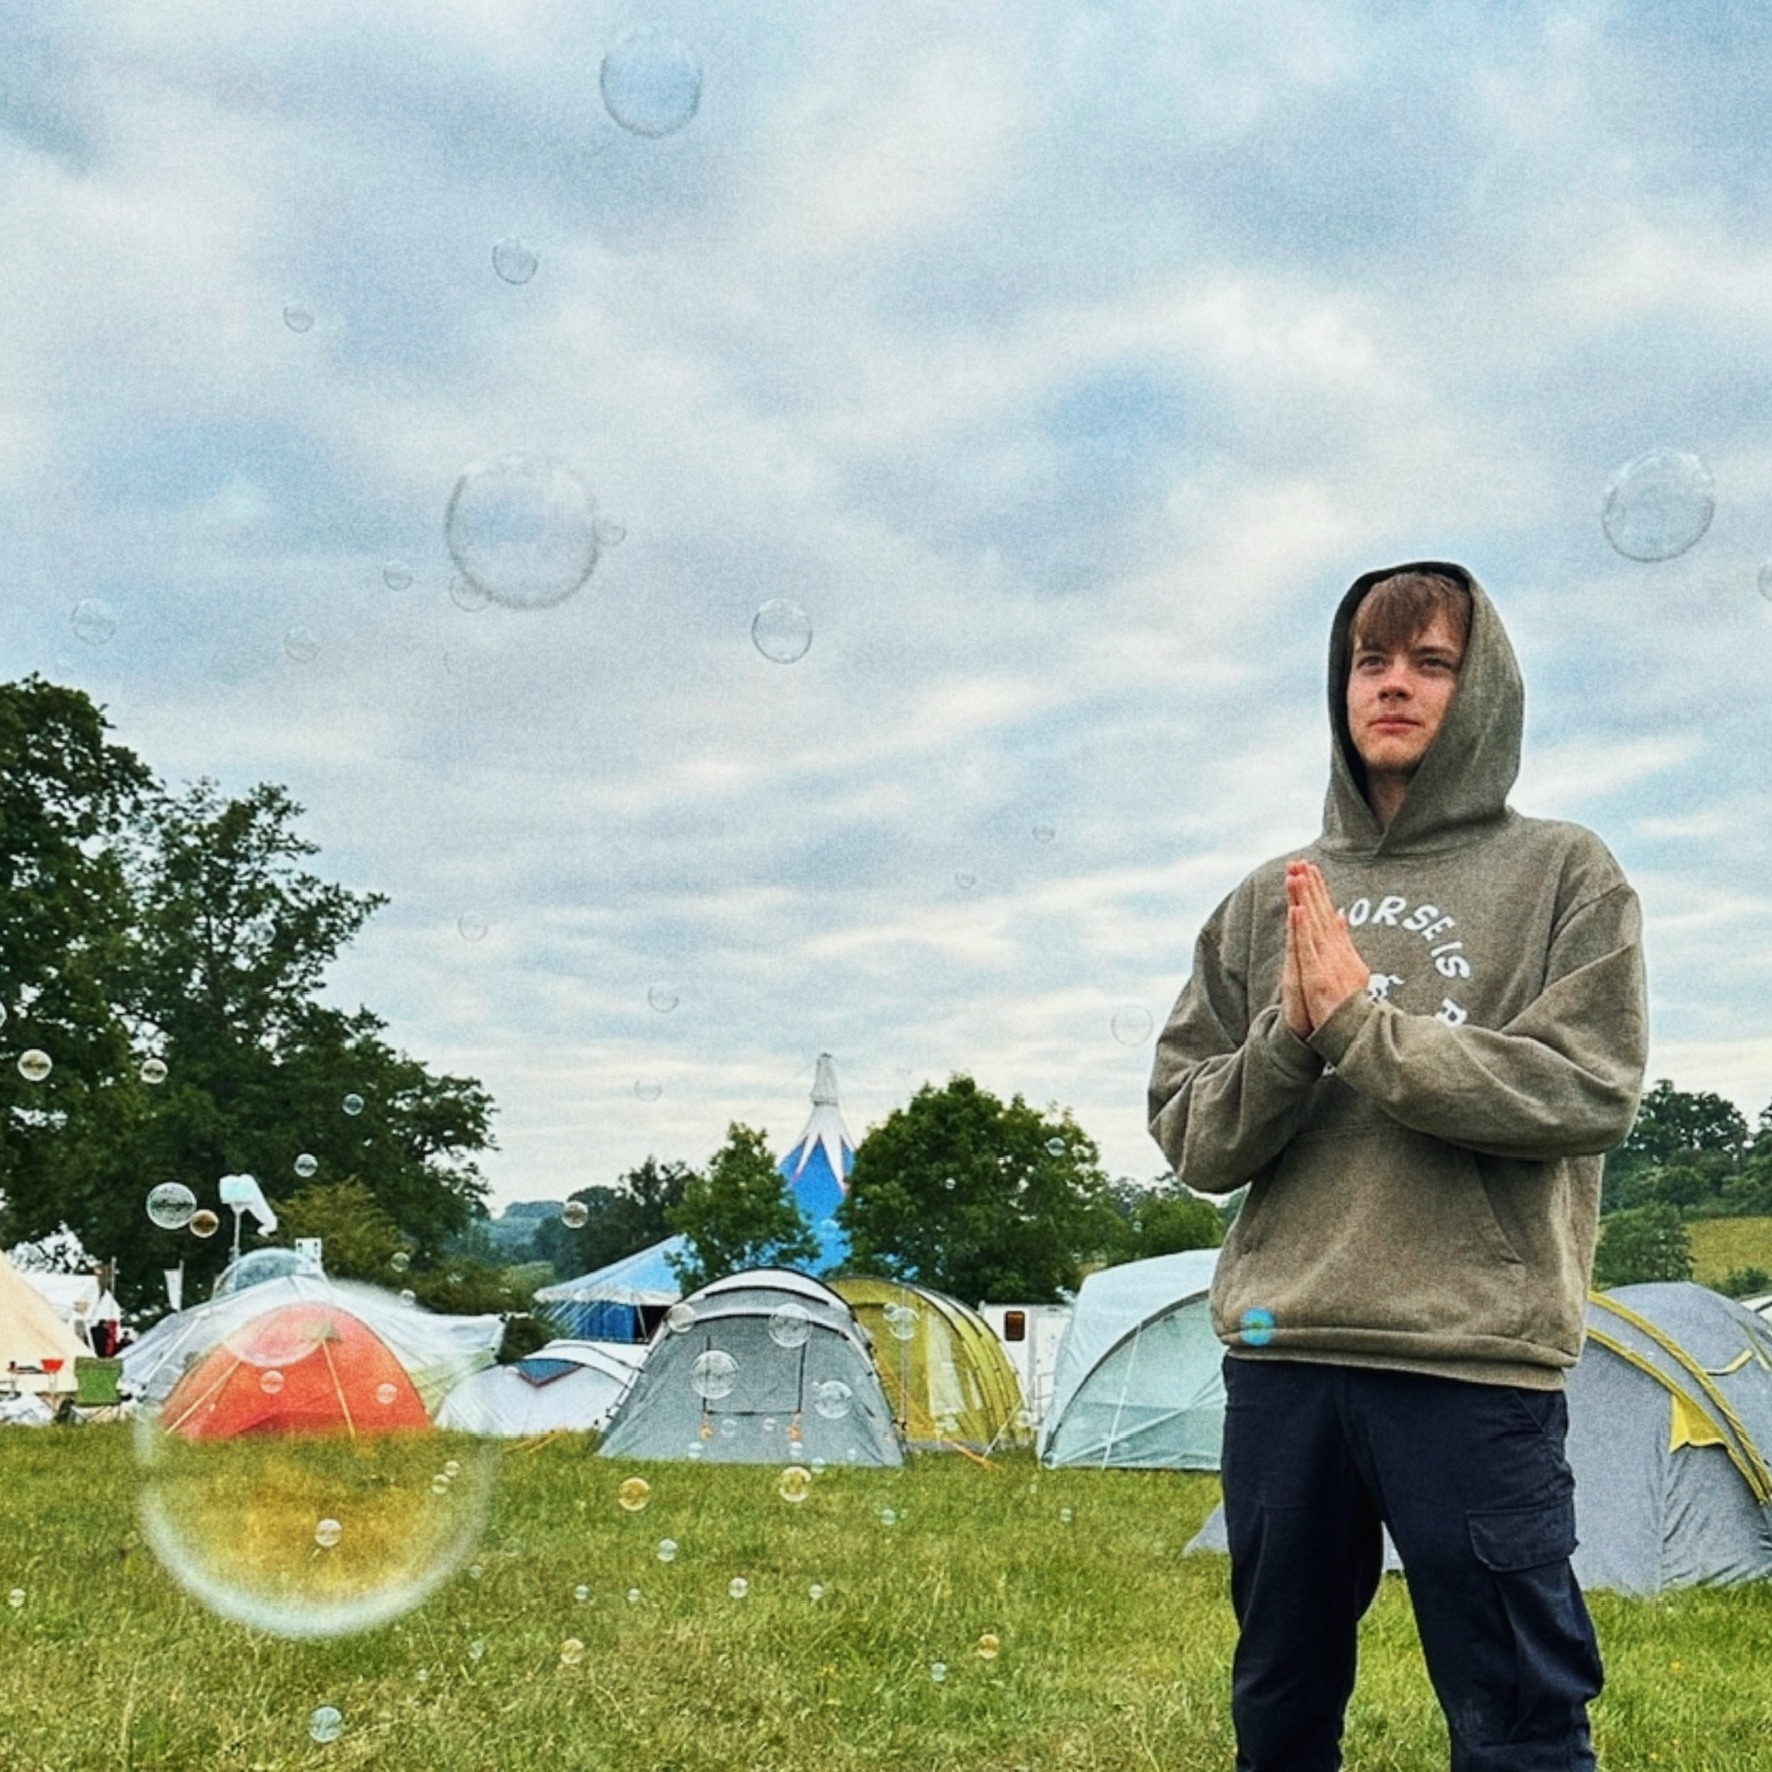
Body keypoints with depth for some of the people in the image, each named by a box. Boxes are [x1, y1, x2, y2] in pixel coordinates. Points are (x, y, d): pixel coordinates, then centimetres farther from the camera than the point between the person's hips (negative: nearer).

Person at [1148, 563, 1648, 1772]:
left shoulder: (1564, 876, 3)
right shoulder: (1270, 903, 11)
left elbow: (1589, 1093, -10)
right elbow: (1190, 1138, 8)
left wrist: (1363, 1020, -14)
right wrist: (1287, 1040, -11)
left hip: (1477, 1366, -4)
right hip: (1278, 1361, 4)